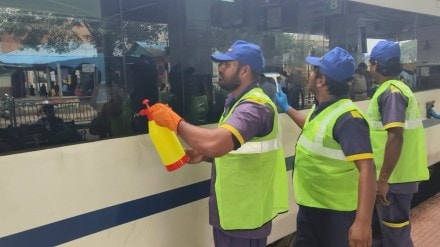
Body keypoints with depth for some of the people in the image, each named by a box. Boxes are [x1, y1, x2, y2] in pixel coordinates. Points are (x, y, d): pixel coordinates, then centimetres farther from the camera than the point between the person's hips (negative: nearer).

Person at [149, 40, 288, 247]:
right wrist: (203, 155, 1)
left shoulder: (255, 106, -23)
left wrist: (174, 121, -24)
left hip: (244, 217, -9)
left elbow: (215, 143, -39)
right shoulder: (237, 102, 11)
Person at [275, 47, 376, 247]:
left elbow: (366, 169, -34)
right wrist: (286, 108, 26)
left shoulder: (347, 117, -27)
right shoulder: (321, 108, 3)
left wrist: (363, 221, -40)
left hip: (336, 211, -9)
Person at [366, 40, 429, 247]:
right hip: (397, 173, 10)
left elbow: (395, 137, -28)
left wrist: (383, 179, -27)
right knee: (383, 228, 22)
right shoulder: (395, 88, 13)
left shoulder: (391, 92, -18)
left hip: (394, 176, -10)